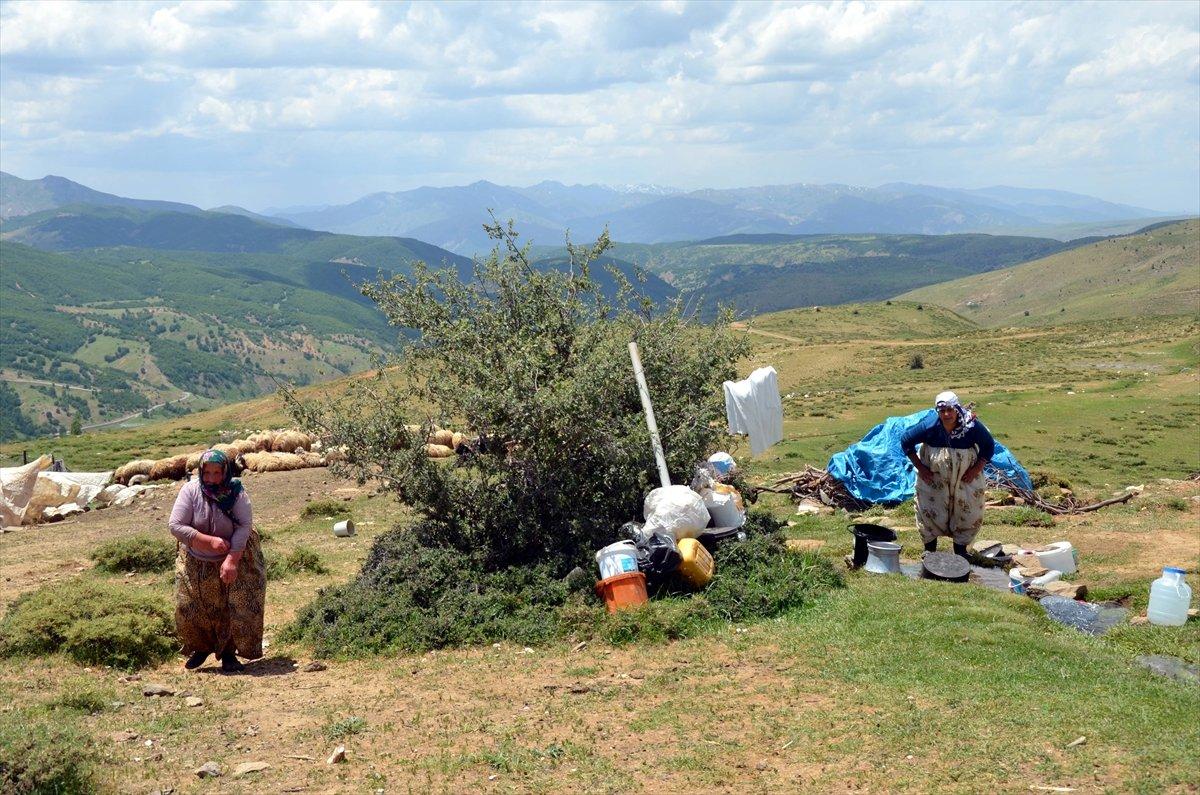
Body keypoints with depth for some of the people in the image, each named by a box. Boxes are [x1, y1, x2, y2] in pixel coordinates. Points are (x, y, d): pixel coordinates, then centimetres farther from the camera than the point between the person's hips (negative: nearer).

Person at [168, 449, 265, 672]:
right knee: (189, 609, 5)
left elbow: (244, 526, -22)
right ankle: (201, 647, 29)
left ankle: (228, 653, 11)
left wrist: (232, 559, -32)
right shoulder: (190, 491, -15)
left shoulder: (236, 493, -16)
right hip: (196, 564, 1)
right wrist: (210, 540, -26)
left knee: (237, 608, -6)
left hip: (233, 558, -1)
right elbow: (176, 526, -19)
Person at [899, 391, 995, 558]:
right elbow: (906, 441, -12)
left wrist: (976, 469, -14)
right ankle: (930, 549, 28)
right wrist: (920, 467, -13)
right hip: (932, 477, -1)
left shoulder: (972, 426, -23)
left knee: (968, 513, 9)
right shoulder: (929, 426, -25)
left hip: (965, 479, 1)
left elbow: (989, 446, -7)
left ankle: (961, 549, 29)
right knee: (929, 512, 7)